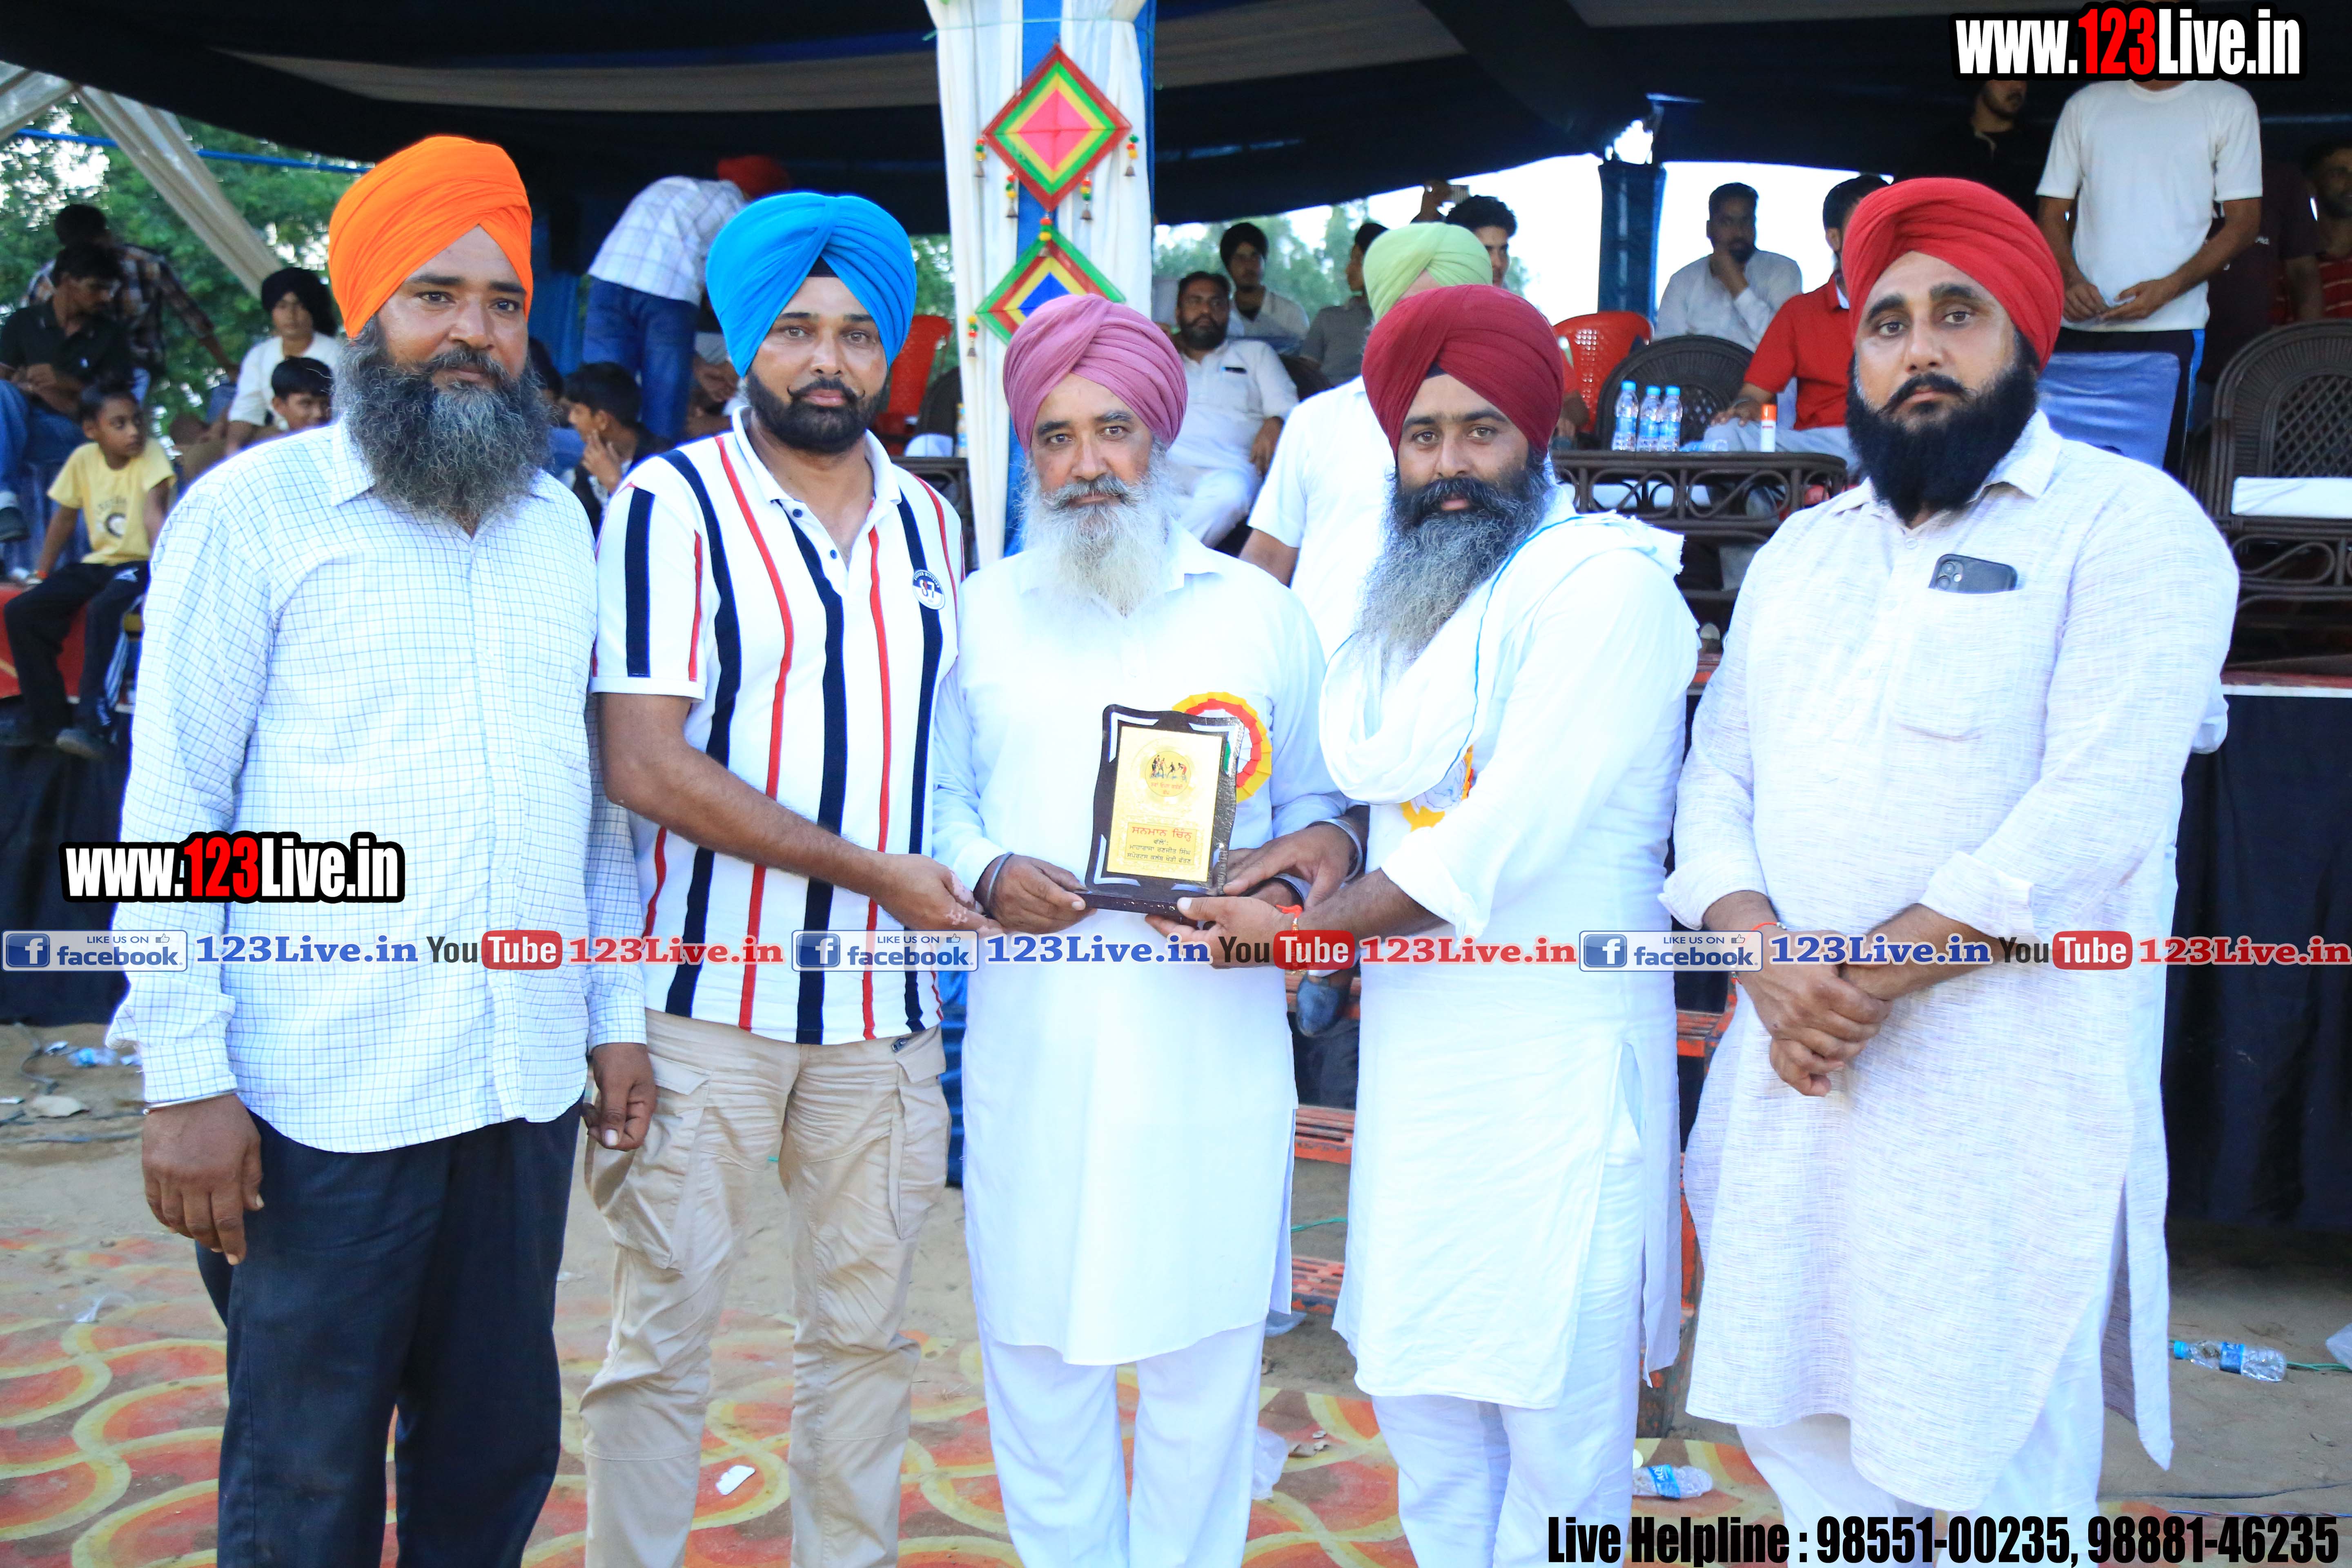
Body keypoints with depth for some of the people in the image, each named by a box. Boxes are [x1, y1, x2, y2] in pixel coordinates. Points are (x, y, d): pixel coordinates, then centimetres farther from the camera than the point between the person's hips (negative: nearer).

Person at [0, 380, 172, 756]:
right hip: (99, 562, 6)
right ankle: (46, 717, 5)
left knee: (105, 608, -34)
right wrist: (43, 573, 12)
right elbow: (64, 517, 11)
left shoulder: (151, 454, -14)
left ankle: (94, 722, -28)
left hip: (140, 562, -6)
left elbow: (154, 513, -28)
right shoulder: (83, 458, 0)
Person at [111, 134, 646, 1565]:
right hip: (322, 1100, -4)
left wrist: (616, 1014, 11)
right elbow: (173, 808, -4)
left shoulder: (562, 522, 11)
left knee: (502, 1450, 15)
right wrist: (185, 1078, -9)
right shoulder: (256, 508, -3)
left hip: (528, 1081, 4)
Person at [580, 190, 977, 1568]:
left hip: (888, 995, 5)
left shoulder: (931, 522, 11)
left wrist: (978, 873, 4)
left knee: (866, 1325, 14)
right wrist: (872, 869, -16)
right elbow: (647, 766, -14)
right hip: (712, 990, -4)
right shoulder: (672, 504, -6)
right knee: (666, 1324, 6)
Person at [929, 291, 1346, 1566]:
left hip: (1214, 1037, 0)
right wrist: (986, 875, -8)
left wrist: (1287, 891, -8)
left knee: (1204, 1340, 7)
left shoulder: (1257, 609, 9)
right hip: (1032, 1040, 1)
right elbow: (935, 791, 12)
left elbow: (1315, 800, 12)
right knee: (1035, 1336, 9)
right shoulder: (981, 612, 10)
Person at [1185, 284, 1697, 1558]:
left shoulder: (1603, 581, -13)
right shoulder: (1413, 601, 14)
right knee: (1413, 1368, 18)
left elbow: (1505, 836, -20)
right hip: (1420, 1049, 8)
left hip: (1555, 1057, -8)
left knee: (1554, 1394, 3)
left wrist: (1299, 926, -13)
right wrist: (1336, 842, 0)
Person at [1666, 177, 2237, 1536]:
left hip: (2005, 1099, -5)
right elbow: (1719, 776, 9)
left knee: (1990, 1472, 3)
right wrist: (1766, 959, -9)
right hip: (1795, 1071, 6)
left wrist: (1869, 974, -15)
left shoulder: (2128, 524, -3)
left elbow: (2096, 817, -15)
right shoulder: (1802, 550, 16)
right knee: (1796, 1422, 15)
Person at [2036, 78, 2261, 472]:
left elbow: (2243, 222, 4)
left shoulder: (2230, 104, 9)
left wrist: (2168, 288, -12)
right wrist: (2070, 280, -7)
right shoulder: (2085, 104, 17)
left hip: (2168, 328, -2)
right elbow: (2052, 214, 14)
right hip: (2077, 326, 3)